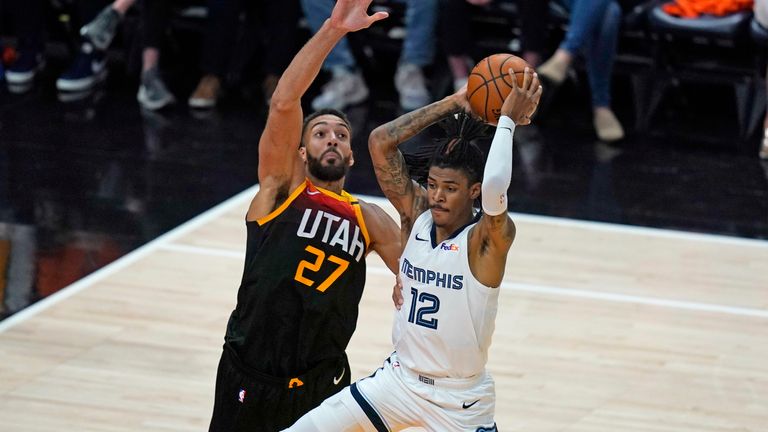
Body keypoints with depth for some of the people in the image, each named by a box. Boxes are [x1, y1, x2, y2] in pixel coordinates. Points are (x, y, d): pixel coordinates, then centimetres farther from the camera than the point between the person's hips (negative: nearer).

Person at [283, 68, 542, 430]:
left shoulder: (487, 238, -18)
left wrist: (507, 120, -30)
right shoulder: (416, 215, -4)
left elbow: (494, 187, -41)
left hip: (461, 399, -5)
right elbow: (381, 142, -10)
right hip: (401, 377, 5)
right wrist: (452, 104, -10)